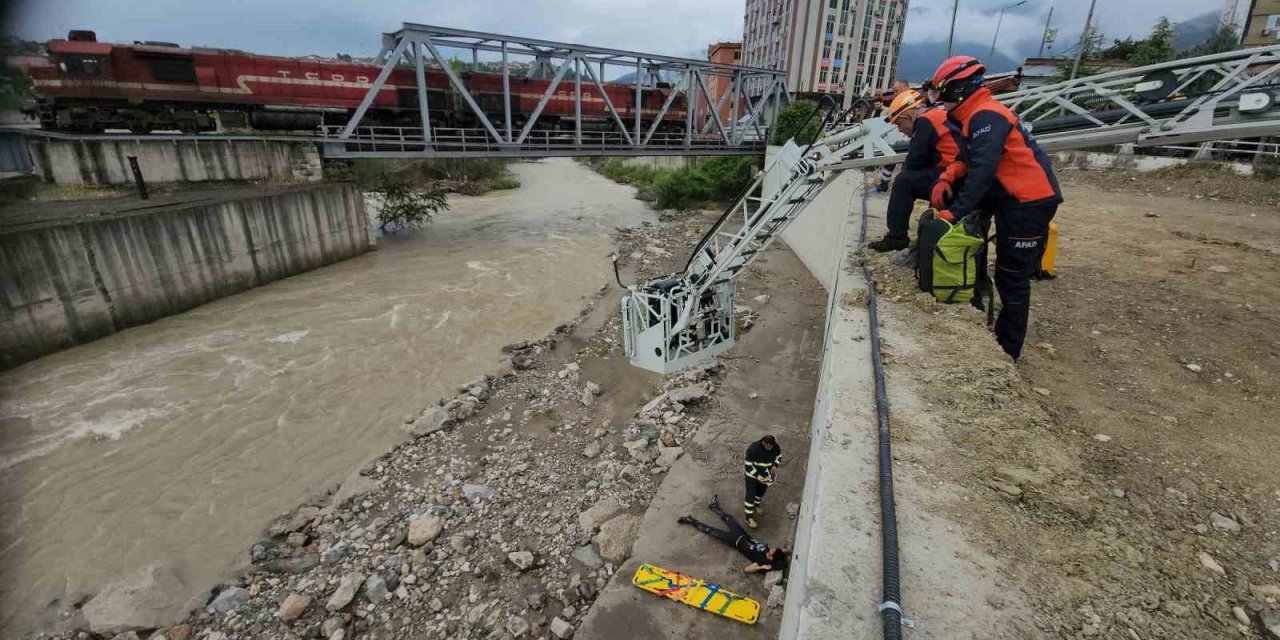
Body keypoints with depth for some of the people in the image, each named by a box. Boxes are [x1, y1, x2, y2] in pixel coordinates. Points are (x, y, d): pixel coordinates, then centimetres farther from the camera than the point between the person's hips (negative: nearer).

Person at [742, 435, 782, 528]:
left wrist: (775, 465, -16)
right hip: (752, 474, -5)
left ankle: (756, 505, 54)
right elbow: (748, 466, -29)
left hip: (765, 474, 5)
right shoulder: (753, 448, -36)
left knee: (761, 491, 25)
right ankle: (749, 517, 15)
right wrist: (757, 476, -38)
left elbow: (778, 456, 2)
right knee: (751, 495, -1)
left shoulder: (776, 447, -21)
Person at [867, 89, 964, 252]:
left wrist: (904, 173, 7)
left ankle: (896, 237, -8)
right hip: (963, 178, 9)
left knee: (904, 181, -11)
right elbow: (925, 160, 21)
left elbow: (913, 162, -11)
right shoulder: (939, 116, 19)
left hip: (953, 180, -9)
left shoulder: (925, 121, -9)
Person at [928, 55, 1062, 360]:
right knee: (1008, 274, 17)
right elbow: (969, 160, 16)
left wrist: (956, 211, -29)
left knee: (1012, 278, -2)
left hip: (1030, 203, -10)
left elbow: (983, 169, -26)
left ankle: (1008, 349, 9)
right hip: (1015, 199, 10)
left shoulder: (985, 116, -17)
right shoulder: (979, 116, 15)